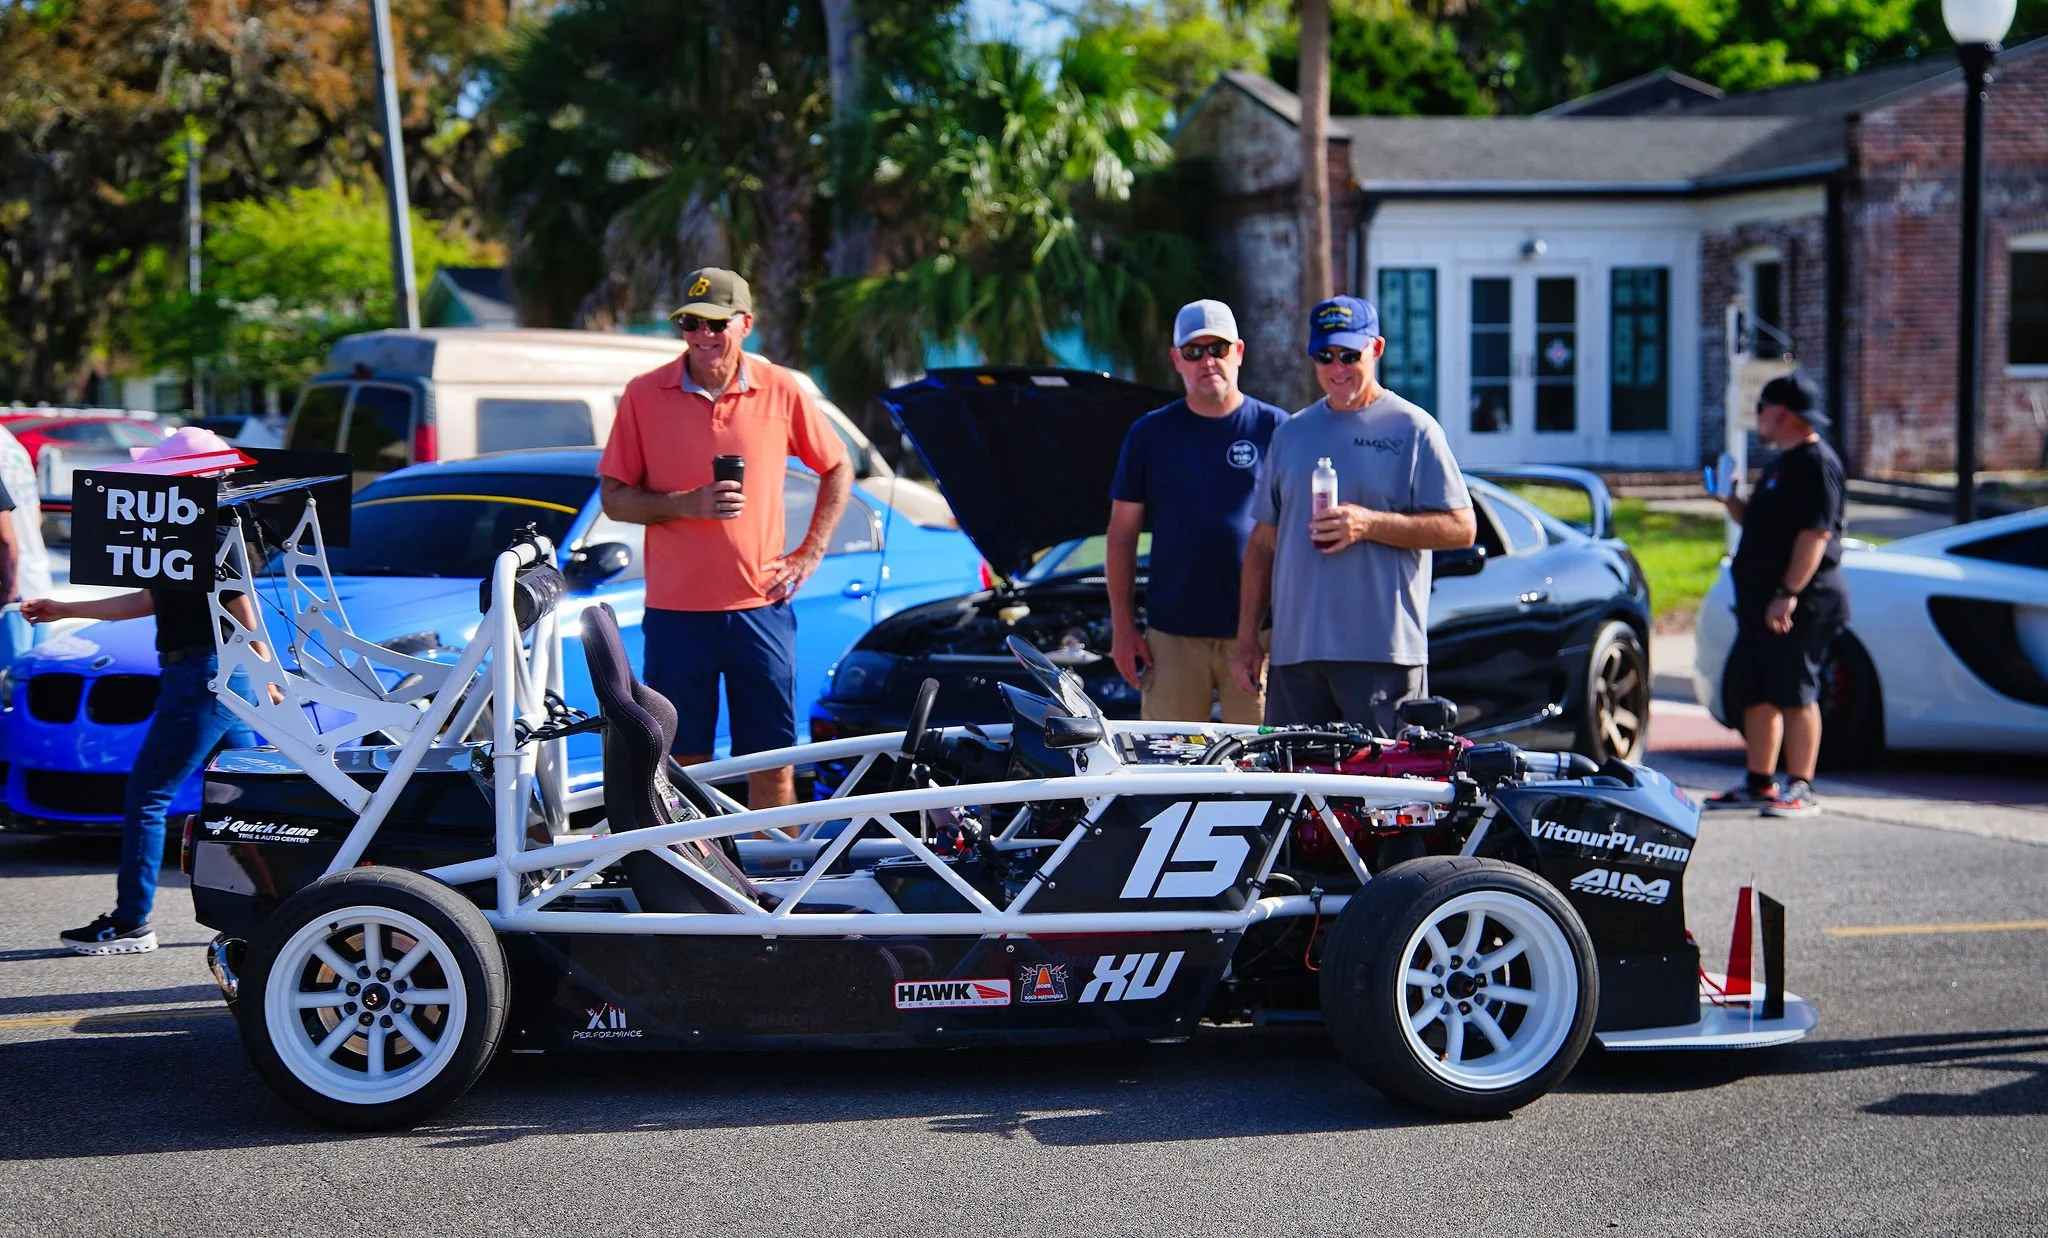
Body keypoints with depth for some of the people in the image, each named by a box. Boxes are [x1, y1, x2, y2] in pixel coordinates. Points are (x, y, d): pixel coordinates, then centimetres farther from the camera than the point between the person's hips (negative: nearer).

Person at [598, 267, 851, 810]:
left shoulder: (782, 390, 1)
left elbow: (839, 469, 14)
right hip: (675, 609, 0)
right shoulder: (644, 395, 0)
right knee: (684, 764, 4)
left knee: (772, 763, 2)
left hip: (760, 606, 0)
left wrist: (809, 553, 5)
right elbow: (615, 499, 2)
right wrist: (686, 505, -14)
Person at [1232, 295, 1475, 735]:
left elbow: (1461, 528, -4)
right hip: (1294, 650, 5)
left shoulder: (1413, 430, 1)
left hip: (1384, 652, -5)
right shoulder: (1290, 434, 16)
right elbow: (1263, 541, 18)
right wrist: (1246, 638, 12)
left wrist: (1370, 524, -15)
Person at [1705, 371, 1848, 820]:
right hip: (1761, 601, 10)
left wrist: (1789, 594, -27)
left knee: (1795, 694, -8)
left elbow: (1816, 533, -22)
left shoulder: (1817, 463, -13)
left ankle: (1800, 789, -5)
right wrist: (1731, 502, 12)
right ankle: (1759, 783, 21)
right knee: (1757, 693, 13)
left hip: (1800, 605, -10)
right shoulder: (1780, 462, 20)